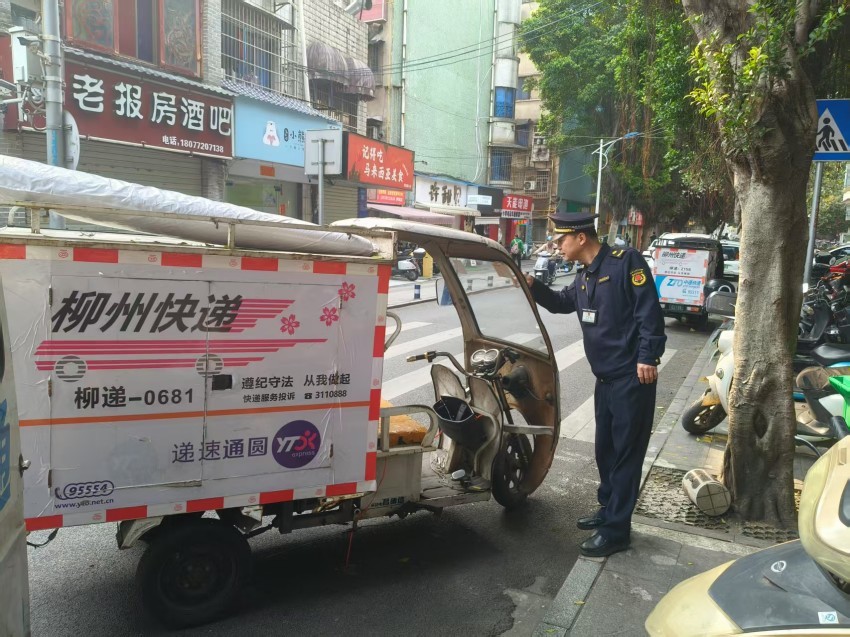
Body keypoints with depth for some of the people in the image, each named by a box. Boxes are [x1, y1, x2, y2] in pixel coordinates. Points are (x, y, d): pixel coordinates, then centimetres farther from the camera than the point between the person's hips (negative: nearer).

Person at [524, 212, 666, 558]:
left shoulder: (625, 261, -13)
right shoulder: (585, 277, 14)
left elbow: (649, 311, -18)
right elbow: (561, 303, 30)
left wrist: (648, 358, -23)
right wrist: (533, 286, 14)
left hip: (632, 377, -9)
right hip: (606, 378, 9)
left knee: (626, 452, 0)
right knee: (605, 448, 18)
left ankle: (616, 530, 8)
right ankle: (608, 509, 34)